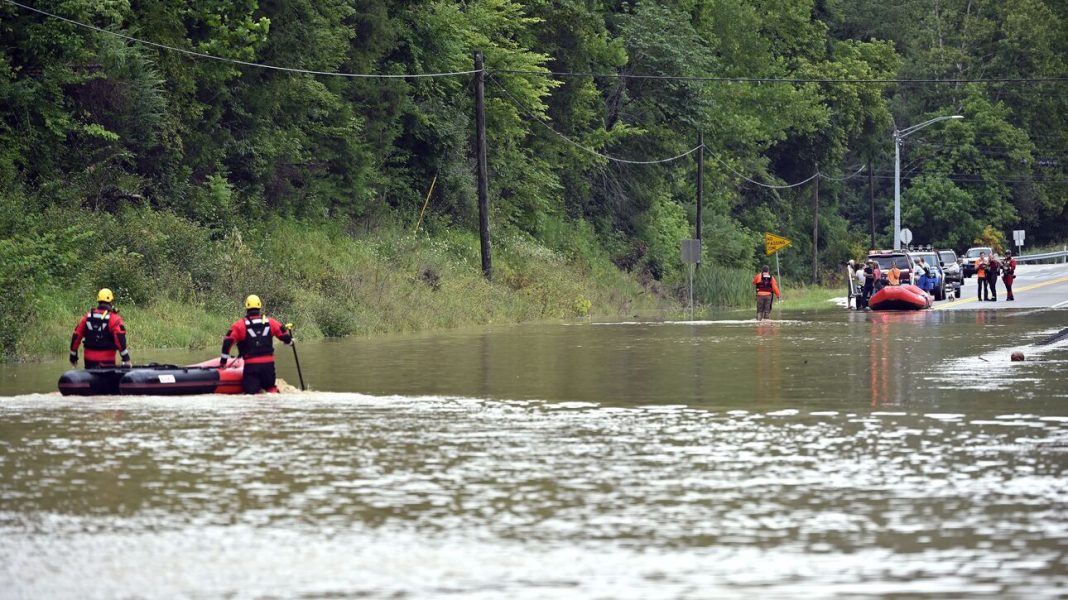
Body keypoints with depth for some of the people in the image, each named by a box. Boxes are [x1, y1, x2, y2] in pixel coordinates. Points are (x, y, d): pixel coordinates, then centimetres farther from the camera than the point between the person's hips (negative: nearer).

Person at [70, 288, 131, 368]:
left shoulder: (87, 317, 5)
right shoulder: (114, 319, -8)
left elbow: (76, 336, 8)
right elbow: (120, 339, -18)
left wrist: (73, 357, 18)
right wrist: (126, 359, -17)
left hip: (90, 360, 4)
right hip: (107, 361, -4)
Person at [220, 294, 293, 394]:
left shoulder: (240, 325, -3)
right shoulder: (270, 322, 5)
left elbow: (228, 341, -6)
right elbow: (286, 337, 11)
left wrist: (223, 359, 4)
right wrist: (288, 340, 37)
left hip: (251, 365, -3)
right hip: (268, 363, 3)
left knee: (251, 392, -2)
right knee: (270, 388, 22)